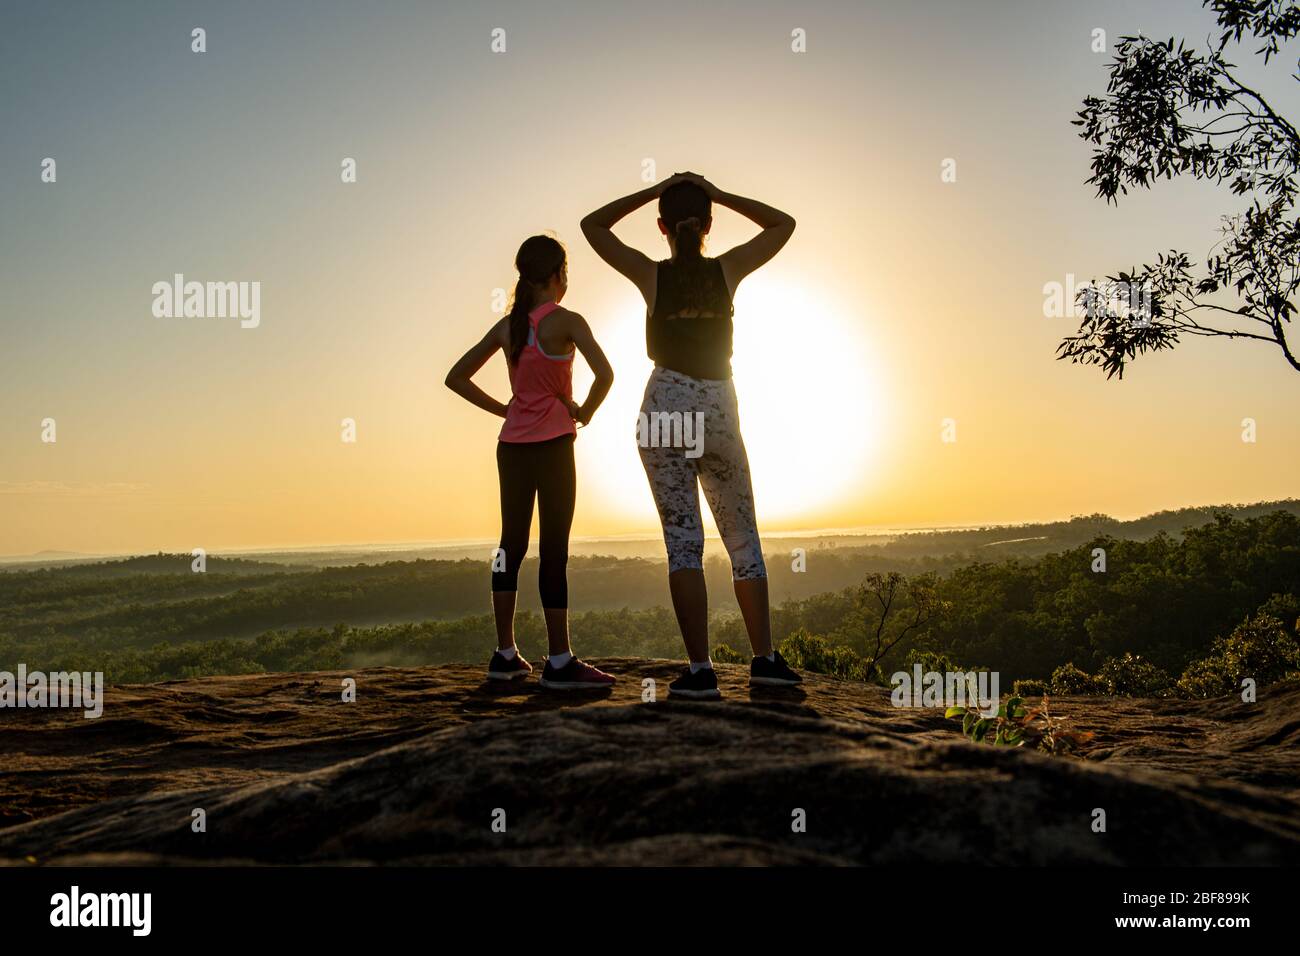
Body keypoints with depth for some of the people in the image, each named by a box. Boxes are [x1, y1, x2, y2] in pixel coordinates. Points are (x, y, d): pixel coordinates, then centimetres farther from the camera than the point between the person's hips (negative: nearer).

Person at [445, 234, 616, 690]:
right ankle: (559, 661, -2)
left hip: (512, 446, 6)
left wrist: (502, 409, 11)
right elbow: (604, 373, -22)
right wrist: (584, 412, -6)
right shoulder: (566, 322, -8)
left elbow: (456, 377, 12)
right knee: (554, 550, -5)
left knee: (511, 547, 11)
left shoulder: (507, 325, 8)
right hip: (552, 445, -6)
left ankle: (505, 654, 16)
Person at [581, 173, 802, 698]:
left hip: (666, 409, -1)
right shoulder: (725, 270, 1)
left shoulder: (651, 275, -1)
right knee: (743, 538, 9)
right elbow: (783, 223, 16)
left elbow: (593, 225, 13)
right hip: (719, 409, 1)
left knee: (682, 539, -3)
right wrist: (719, 194, 11)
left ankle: (700, 670, -7)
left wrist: (653, 191, 10)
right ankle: (765, 659, 6)